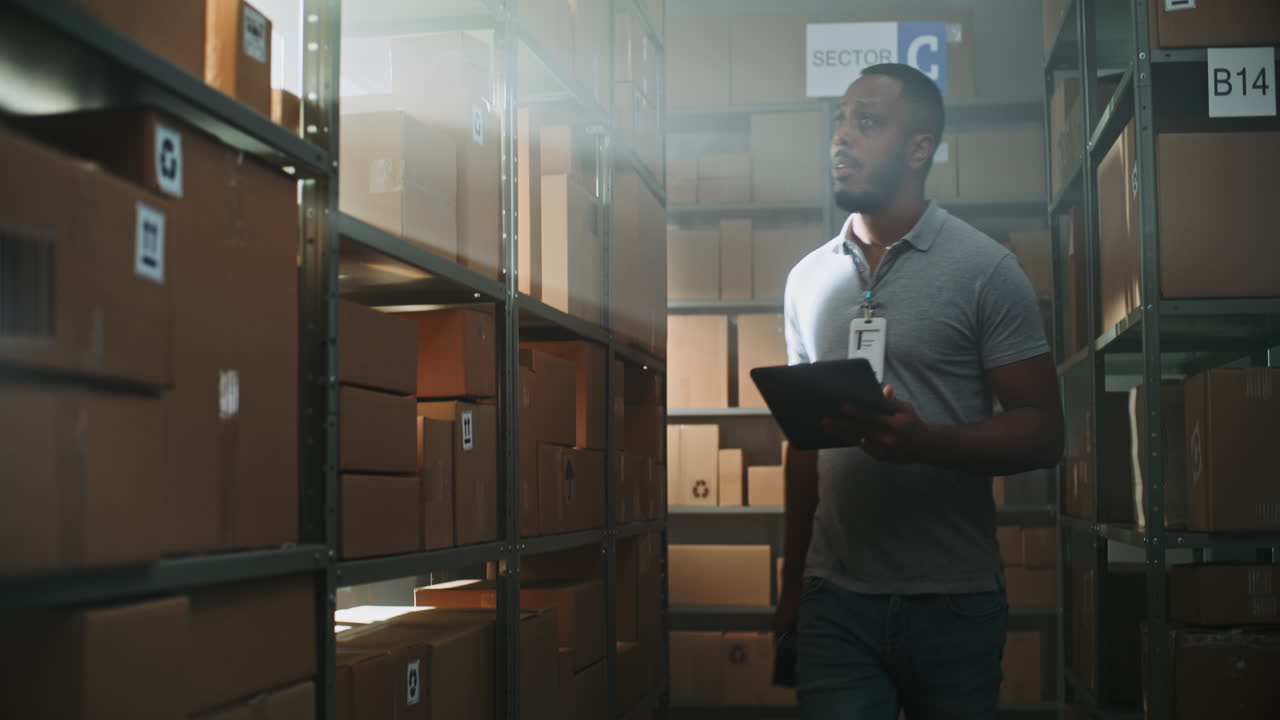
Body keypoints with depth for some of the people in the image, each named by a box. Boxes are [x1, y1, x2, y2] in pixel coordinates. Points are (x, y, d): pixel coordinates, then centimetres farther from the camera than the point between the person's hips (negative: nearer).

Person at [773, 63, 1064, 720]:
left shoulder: (985, 269, -3)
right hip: (835, 601, 3)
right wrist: (792, 587, 13)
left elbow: (1042, 431, -6)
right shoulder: (807, 278, 11)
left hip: (953, 604, -3)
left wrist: (924, 441, -24)